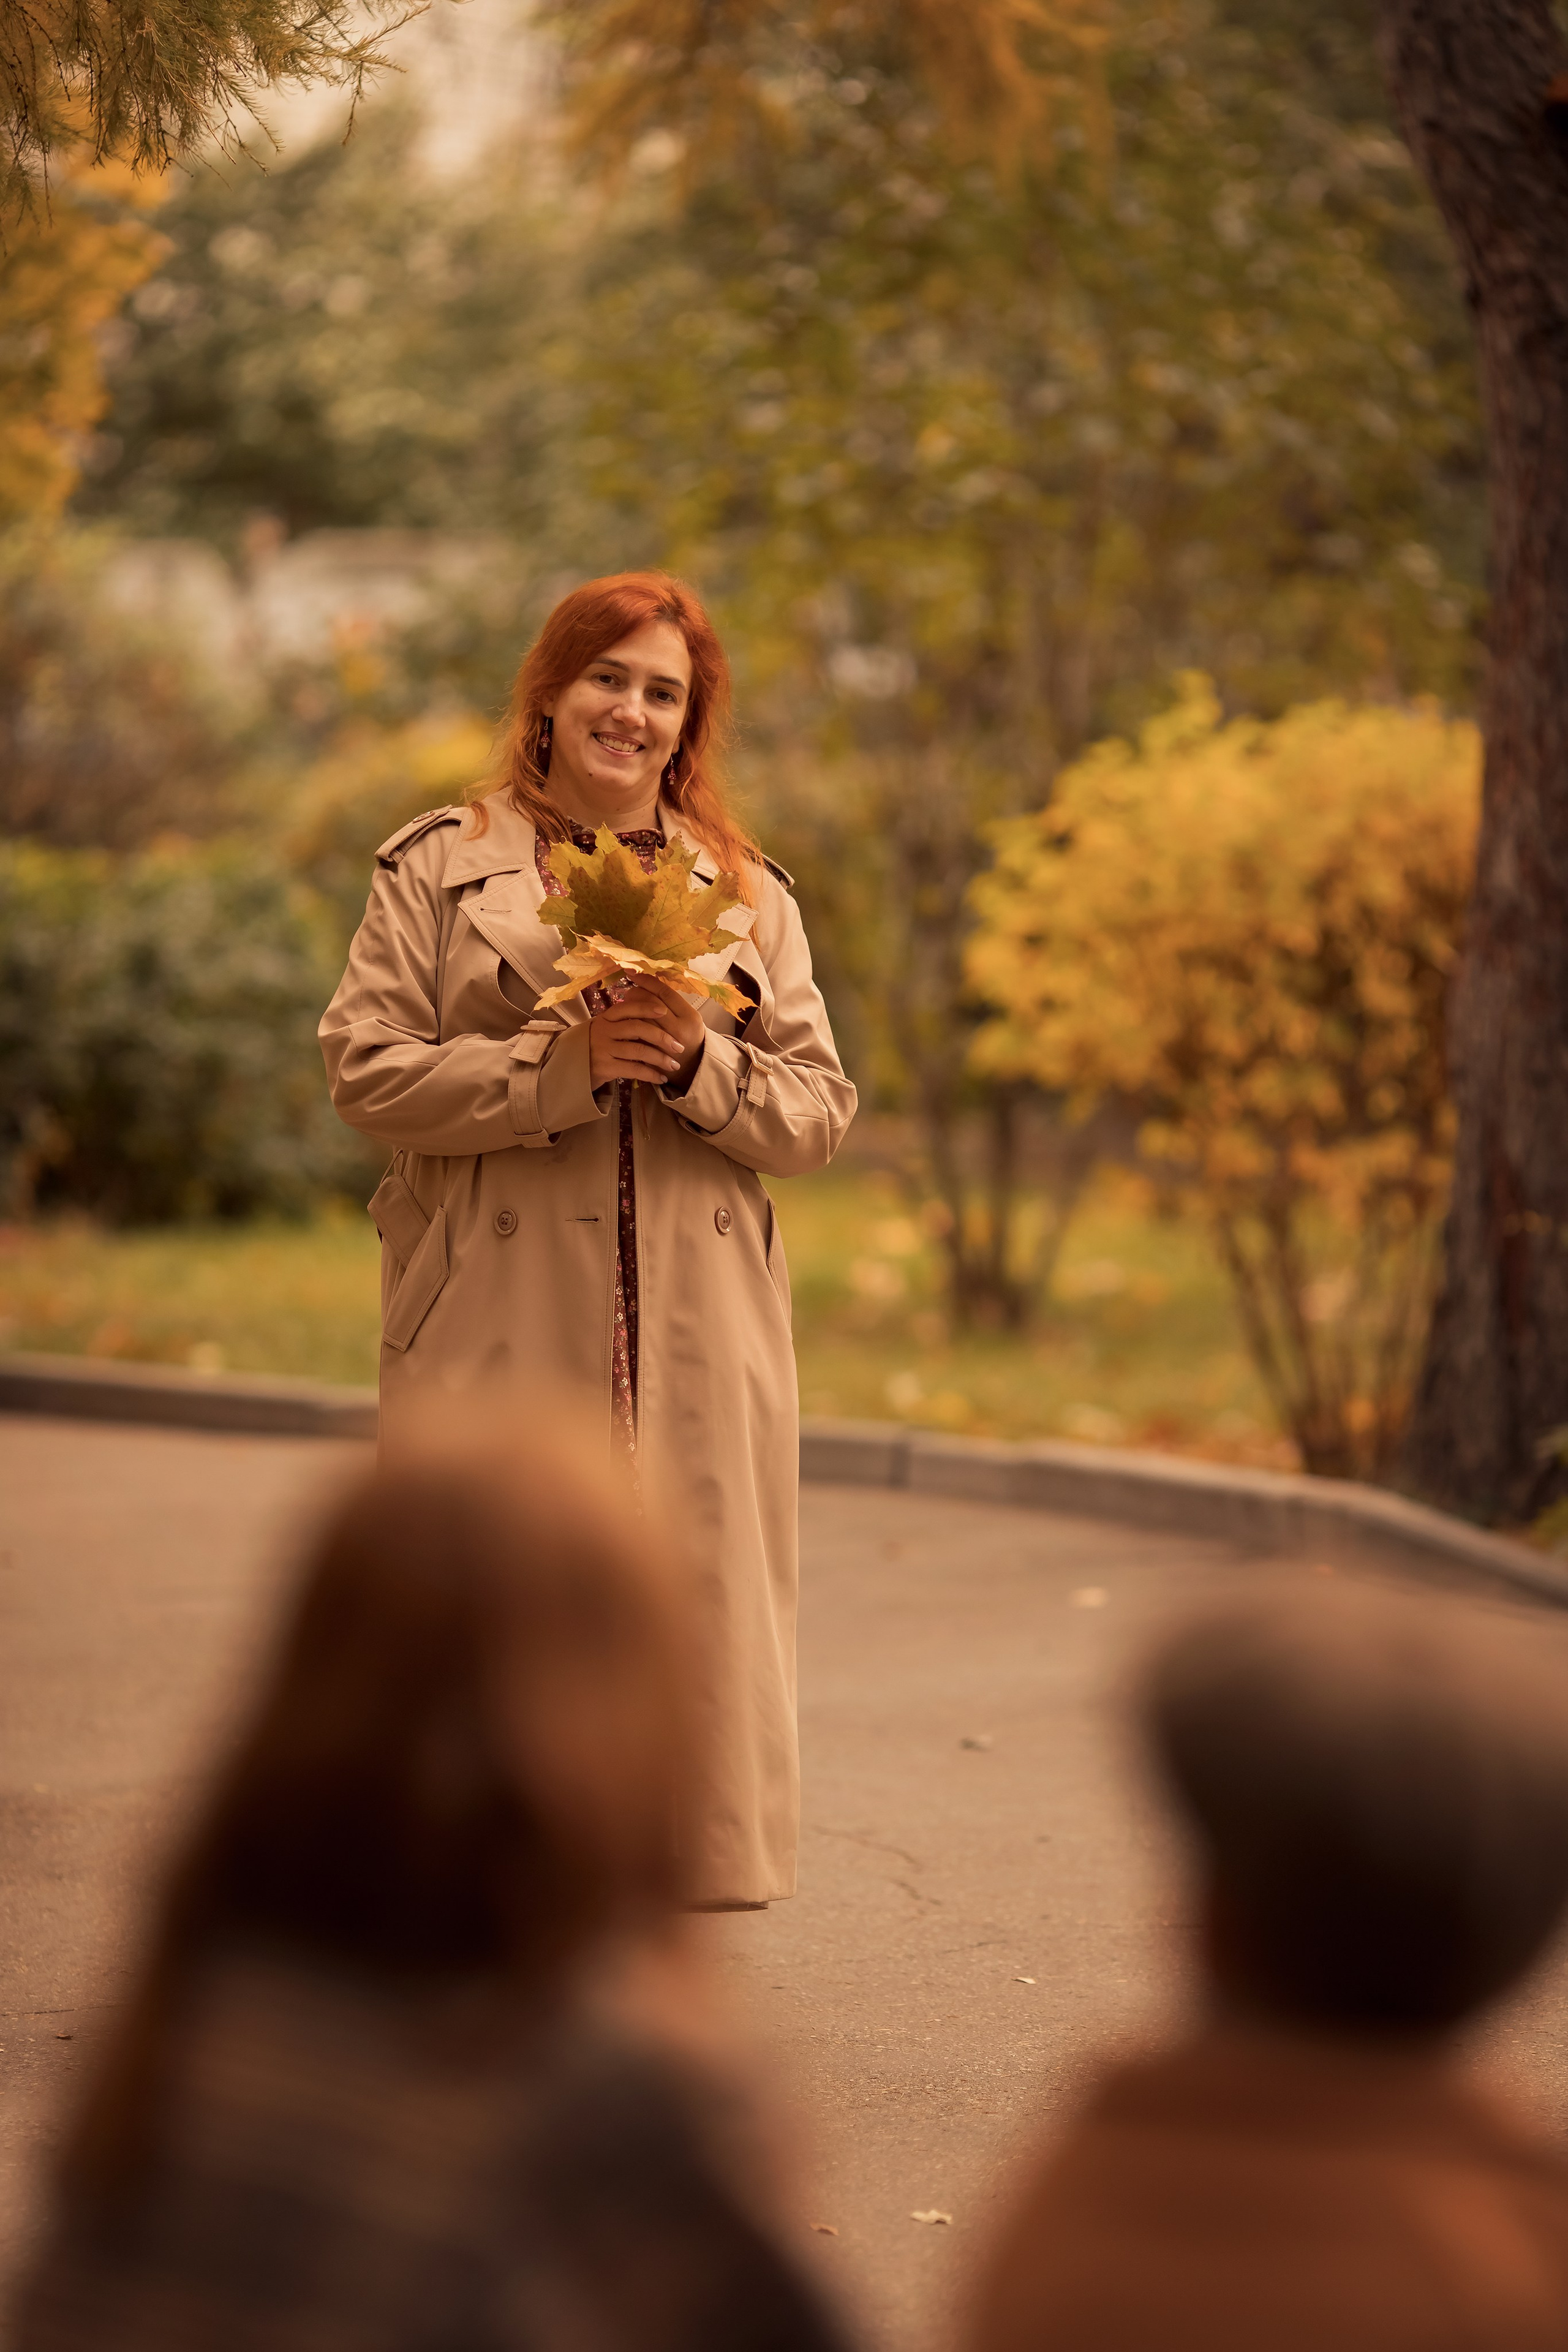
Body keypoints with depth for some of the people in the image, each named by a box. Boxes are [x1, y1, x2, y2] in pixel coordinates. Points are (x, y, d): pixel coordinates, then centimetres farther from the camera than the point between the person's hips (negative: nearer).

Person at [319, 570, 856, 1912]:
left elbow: (821, 1113, 10)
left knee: (695, 1624, -1)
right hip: (501, 1337, -2)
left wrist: (701, 1063, -11)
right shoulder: (439, 871, 7)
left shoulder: (749, 893, 15)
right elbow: (367, 1069, -3)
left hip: (699, 1343, 2)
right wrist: (563, 1062, -14)